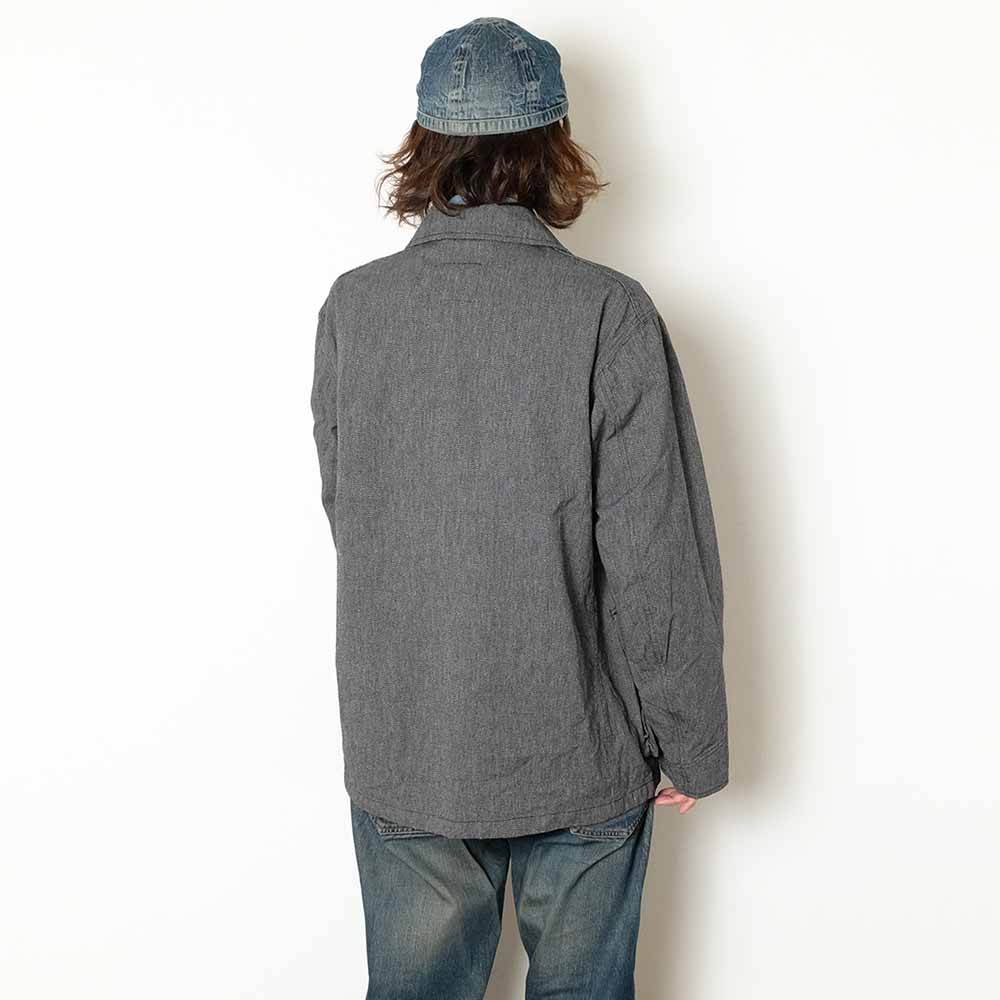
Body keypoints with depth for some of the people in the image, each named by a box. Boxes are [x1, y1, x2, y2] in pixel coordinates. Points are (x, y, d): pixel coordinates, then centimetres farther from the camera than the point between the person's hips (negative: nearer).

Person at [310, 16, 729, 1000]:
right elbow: (658, 560, -14)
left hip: (399, 750, 3)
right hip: (580, 753, -2)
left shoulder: (351, 307, -7)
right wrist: (689, 742, -2)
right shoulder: (608, 312, -15)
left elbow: (345, 513, 3)